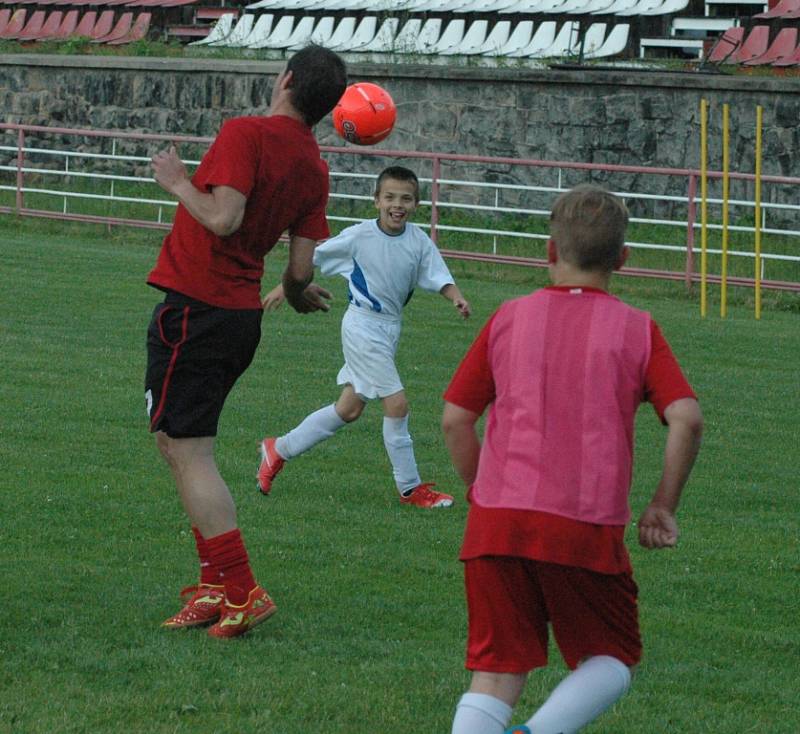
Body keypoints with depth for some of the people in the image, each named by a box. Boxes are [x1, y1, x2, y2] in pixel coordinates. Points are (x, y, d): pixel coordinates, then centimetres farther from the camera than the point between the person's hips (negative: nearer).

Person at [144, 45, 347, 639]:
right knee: (178, 442, 19)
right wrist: (298, 295, 29)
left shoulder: (245, 134, -14)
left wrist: (178, 182, -7)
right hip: (242, 316, 8)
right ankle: (215, 585, 16)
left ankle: (241, 591, -9)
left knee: (188, 451, -5)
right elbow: (302, 267, 6)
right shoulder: (313, 168, 7)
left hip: (193, 309, -8)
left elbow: (222, 218, -24)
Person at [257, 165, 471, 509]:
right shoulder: (359, 236, -13)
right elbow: (312, 258, -1)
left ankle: (279, 450, 30)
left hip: (390, 327, 6)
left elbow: (439, 277, -7)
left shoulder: (419, 241, -2)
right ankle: (410, 487, 1)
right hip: (363, 324, -6)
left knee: (349, 408, 14)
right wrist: (284, 287, 5)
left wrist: (457, 298, -28)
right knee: (397, 404, -11)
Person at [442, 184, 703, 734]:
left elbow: (455, 420, 9)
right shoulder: (637, 330, 4)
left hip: (497, 523, 2)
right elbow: (687, 419, -8)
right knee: (613, 660, 15)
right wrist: (664, 507, 4)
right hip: (587, 531, -2)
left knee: (498, 672, 8)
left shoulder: (509, 319, 9)